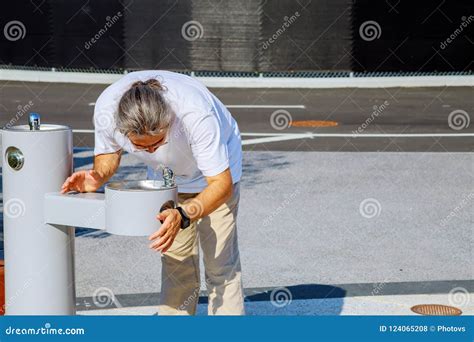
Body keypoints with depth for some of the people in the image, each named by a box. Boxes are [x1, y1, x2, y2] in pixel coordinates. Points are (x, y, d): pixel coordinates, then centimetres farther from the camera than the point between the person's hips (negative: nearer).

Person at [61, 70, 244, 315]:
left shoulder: (195, 114, -43)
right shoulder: (106, 109, -31)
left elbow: (221, 183, -37)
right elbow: (108, 152, -7)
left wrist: (183, 216, -52)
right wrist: (98, 176, -29)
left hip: (213, 168, -3)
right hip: (166, 174, 4)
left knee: (220, 263, -9)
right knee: (175, 263, 3)